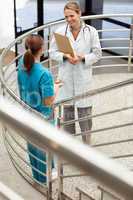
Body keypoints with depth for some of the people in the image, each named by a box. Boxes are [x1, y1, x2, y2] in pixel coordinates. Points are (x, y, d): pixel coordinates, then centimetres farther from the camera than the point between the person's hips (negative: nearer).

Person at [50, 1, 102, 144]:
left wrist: (82, 57, -19)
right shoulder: (60, 31, -6)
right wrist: (65, 56, -19)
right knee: (67, 108, 14)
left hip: (83, 76, -1)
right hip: (66, 76, 1)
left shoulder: (91, 31, -9)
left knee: (84, 109, 7)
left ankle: (87, 140, 28)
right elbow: (53, 52, 0)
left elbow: (97, 54, -3)